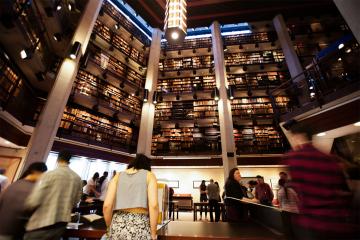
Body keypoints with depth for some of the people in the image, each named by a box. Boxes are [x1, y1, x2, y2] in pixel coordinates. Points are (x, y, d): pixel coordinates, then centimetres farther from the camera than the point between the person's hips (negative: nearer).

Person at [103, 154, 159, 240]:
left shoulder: (118, 176, 11)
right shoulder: (149, 175, 3)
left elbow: (107, 205, 2)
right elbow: (153, 205, -9)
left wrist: (110, 228, 16)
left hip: (118, 224, 3)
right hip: (140, 225, -2)